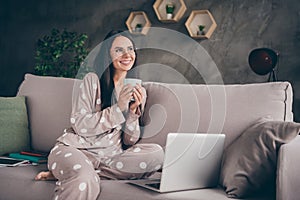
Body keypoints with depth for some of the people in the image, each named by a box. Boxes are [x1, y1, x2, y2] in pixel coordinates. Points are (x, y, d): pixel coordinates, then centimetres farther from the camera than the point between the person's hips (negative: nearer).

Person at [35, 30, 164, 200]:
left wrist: (133, 110, -9)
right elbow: (80, 126, -9)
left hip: (110, 154, 7)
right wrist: (119, 107, -13)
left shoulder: (138, 90, 12)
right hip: (76, 149, -7)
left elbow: (129, 141, 8)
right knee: (85, 181, -41)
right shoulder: (92, 80, 0)